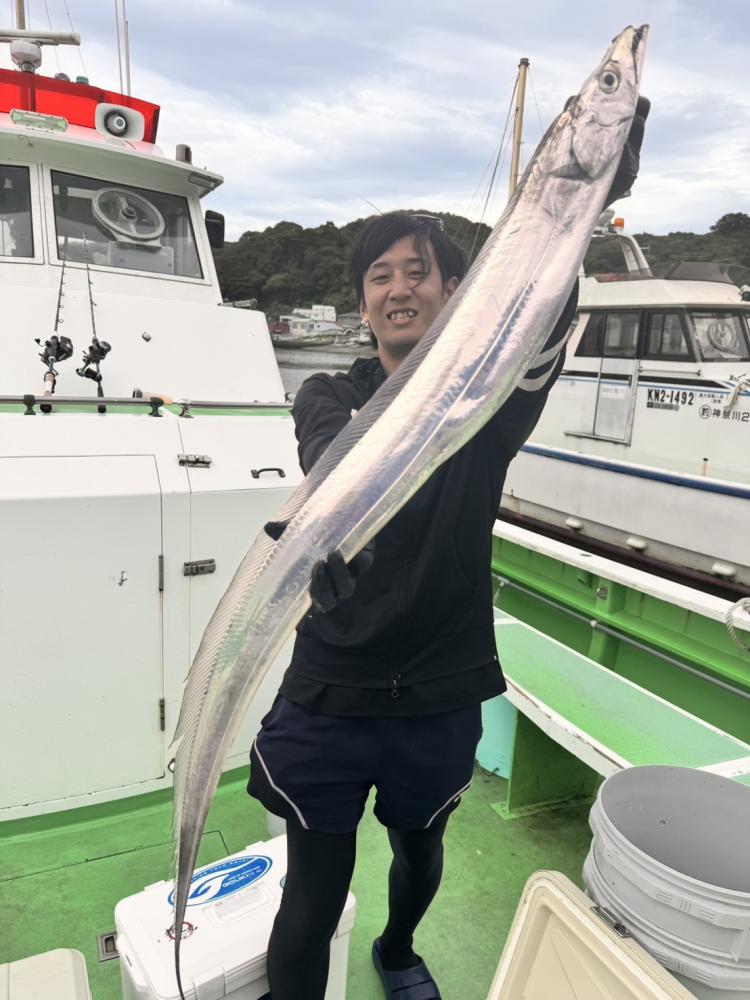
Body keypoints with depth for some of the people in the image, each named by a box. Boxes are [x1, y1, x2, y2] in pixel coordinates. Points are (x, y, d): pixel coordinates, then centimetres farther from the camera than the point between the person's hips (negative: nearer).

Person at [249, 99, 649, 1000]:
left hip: (439, 698, 2)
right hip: (328, 696, -1)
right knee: (312, 900, 6)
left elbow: (541, 323, -27)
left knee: (420, 855, 26)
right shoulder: (328, 397, -3)